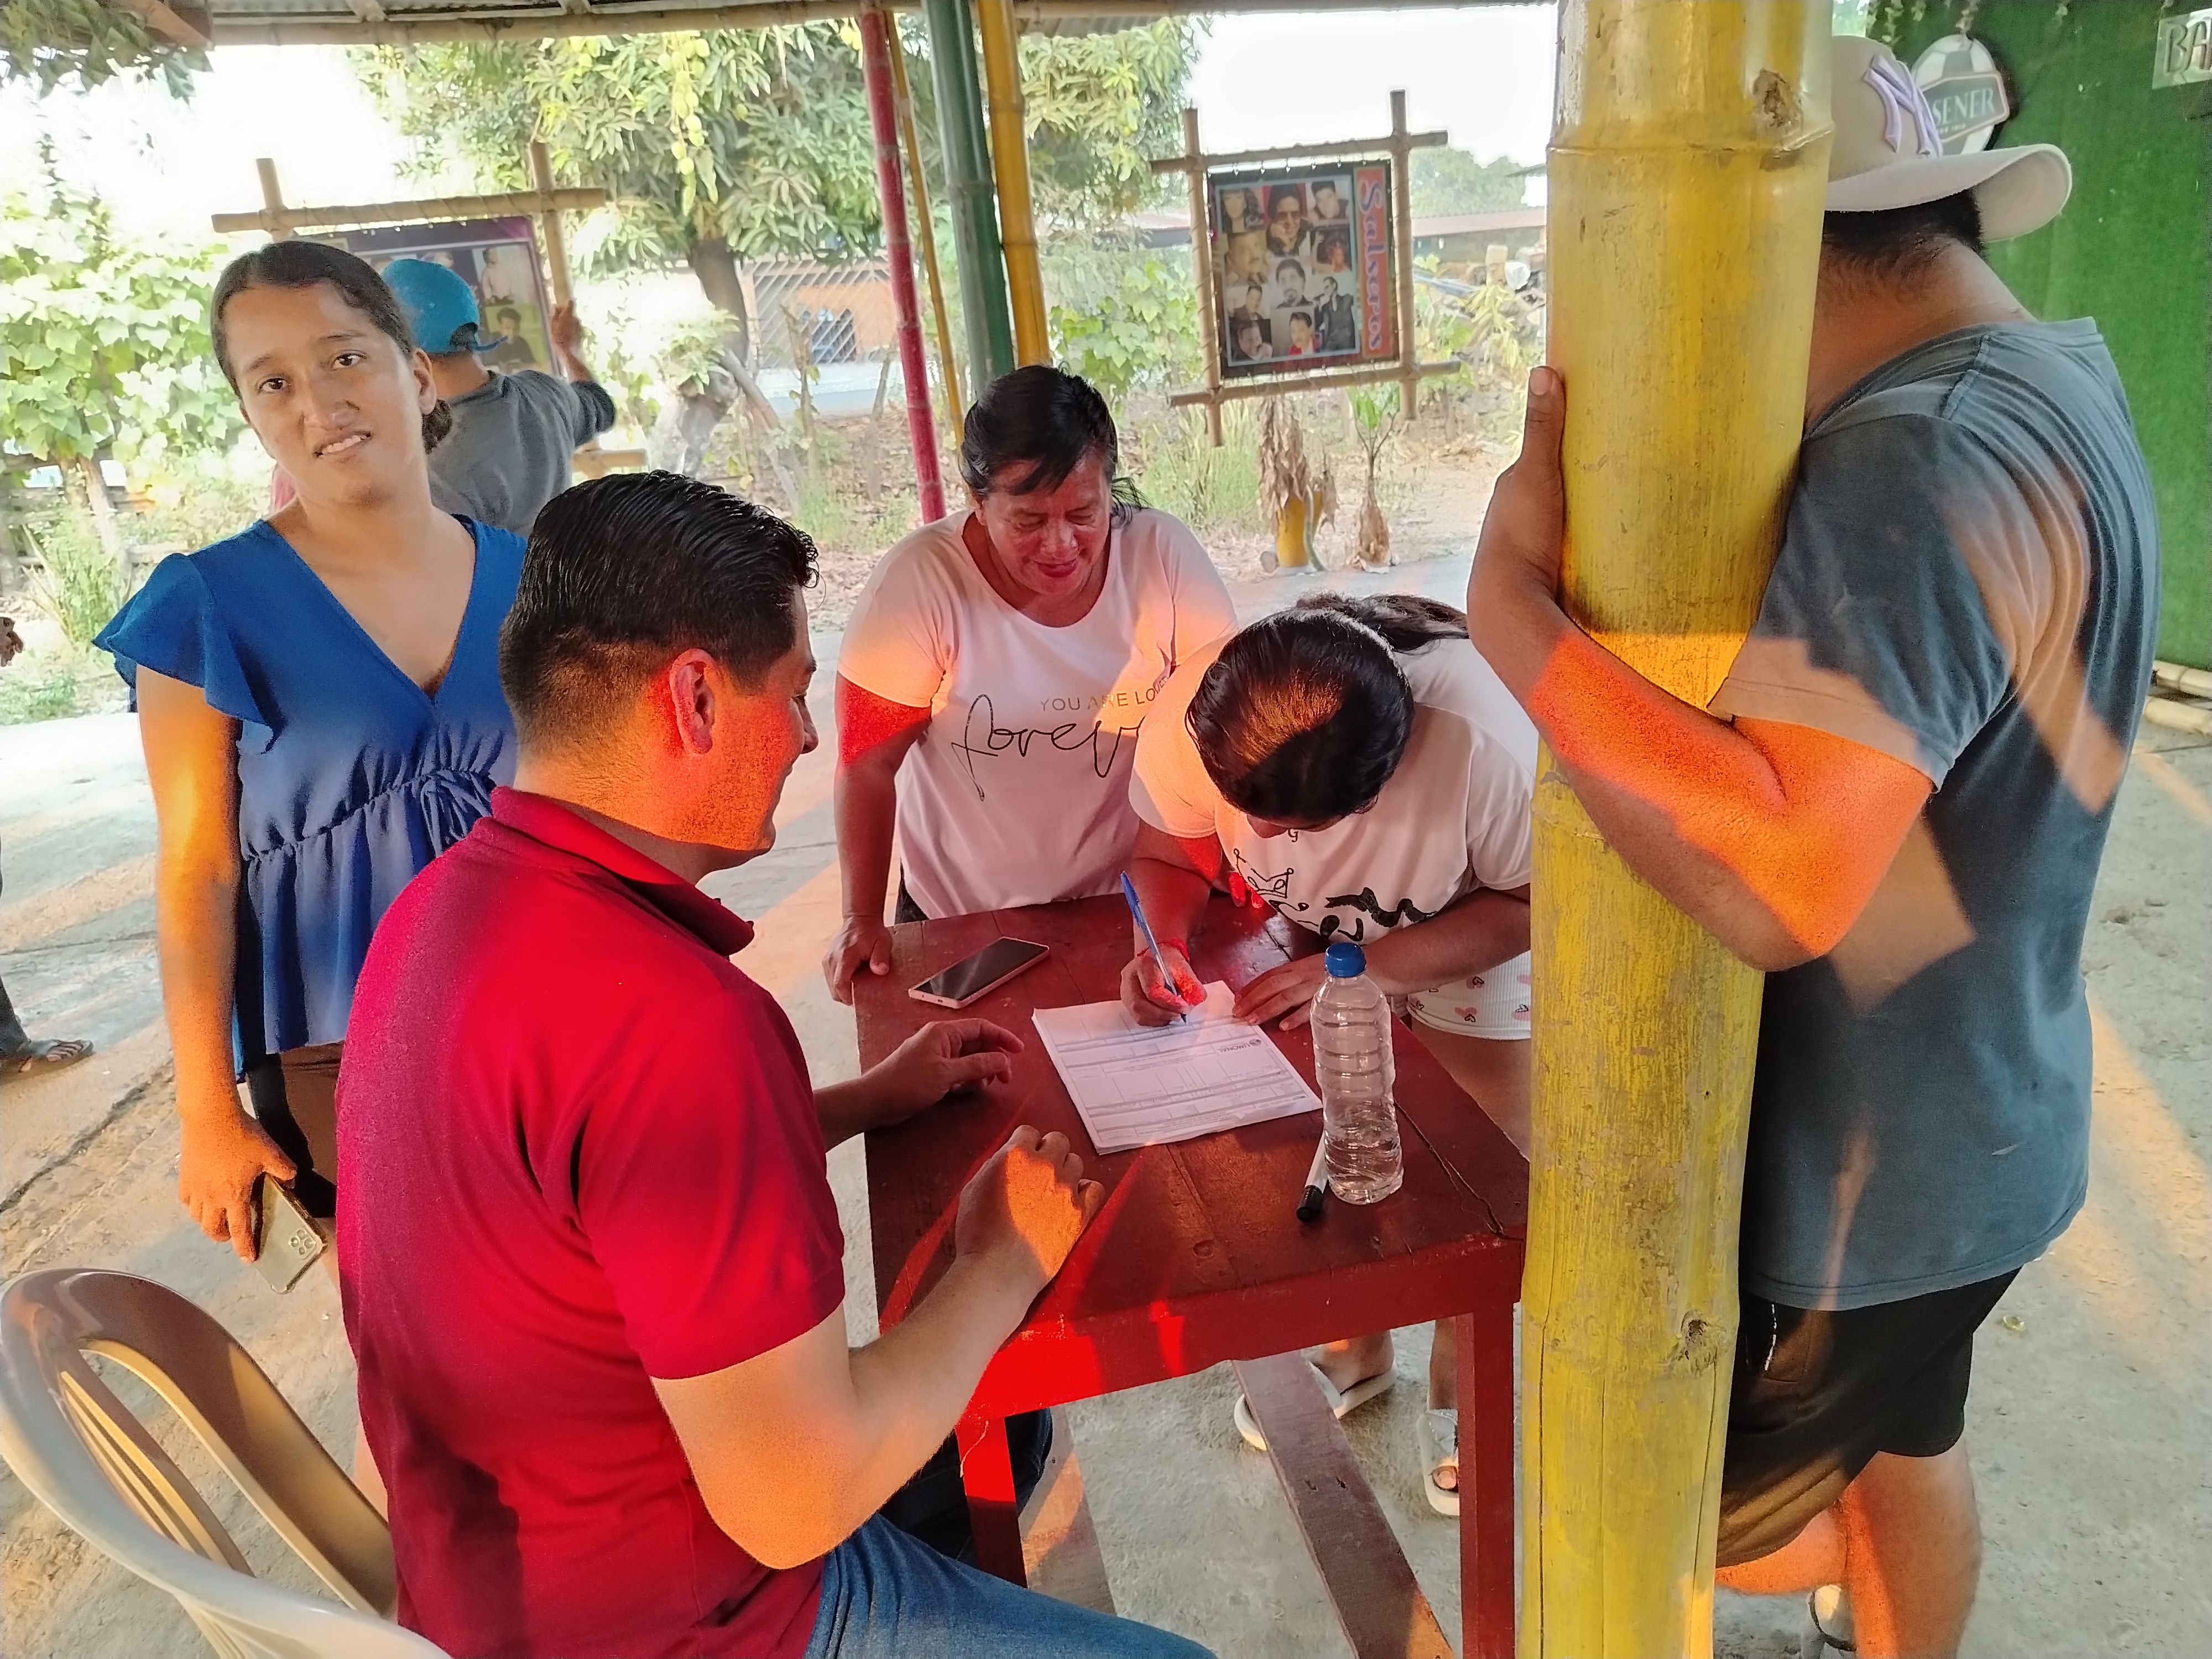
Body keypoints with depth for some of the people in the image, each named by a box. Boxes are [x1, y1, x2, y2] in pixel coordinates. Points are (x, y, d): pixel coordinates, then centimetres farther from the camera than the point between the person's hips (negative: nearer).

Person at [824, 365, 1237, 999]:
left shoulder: (1165, 557, -15)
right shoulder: (919, 583, -20)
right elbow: (868, 764, -14)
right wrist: (862, 919, -16)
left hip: (1129, 905, 2)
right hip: (962, 924, -1)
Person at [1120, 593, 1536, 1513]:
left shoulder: (1483, 744, -43)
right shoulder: (1190, 718, -32)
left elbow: (1531, 905, -25)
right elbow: (1166, 855, -12)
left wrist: (1360, 968, -34)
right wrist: (1163, 943, -33)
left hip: (1478, 954, -3)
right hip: (1318, 957, 3)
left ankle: (1460, 1397, 33)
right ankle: (1353, 1349, 39)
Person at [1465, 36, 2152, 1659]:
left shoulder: (1914, 460, -29)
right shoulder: (2059, 385, 5)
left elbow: (1779, 883, -37)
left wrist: (1513, 604, -31)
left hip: (1857, 1161, -9)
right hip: (1961, 1119, 9)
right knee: (1900, 1447, 30)